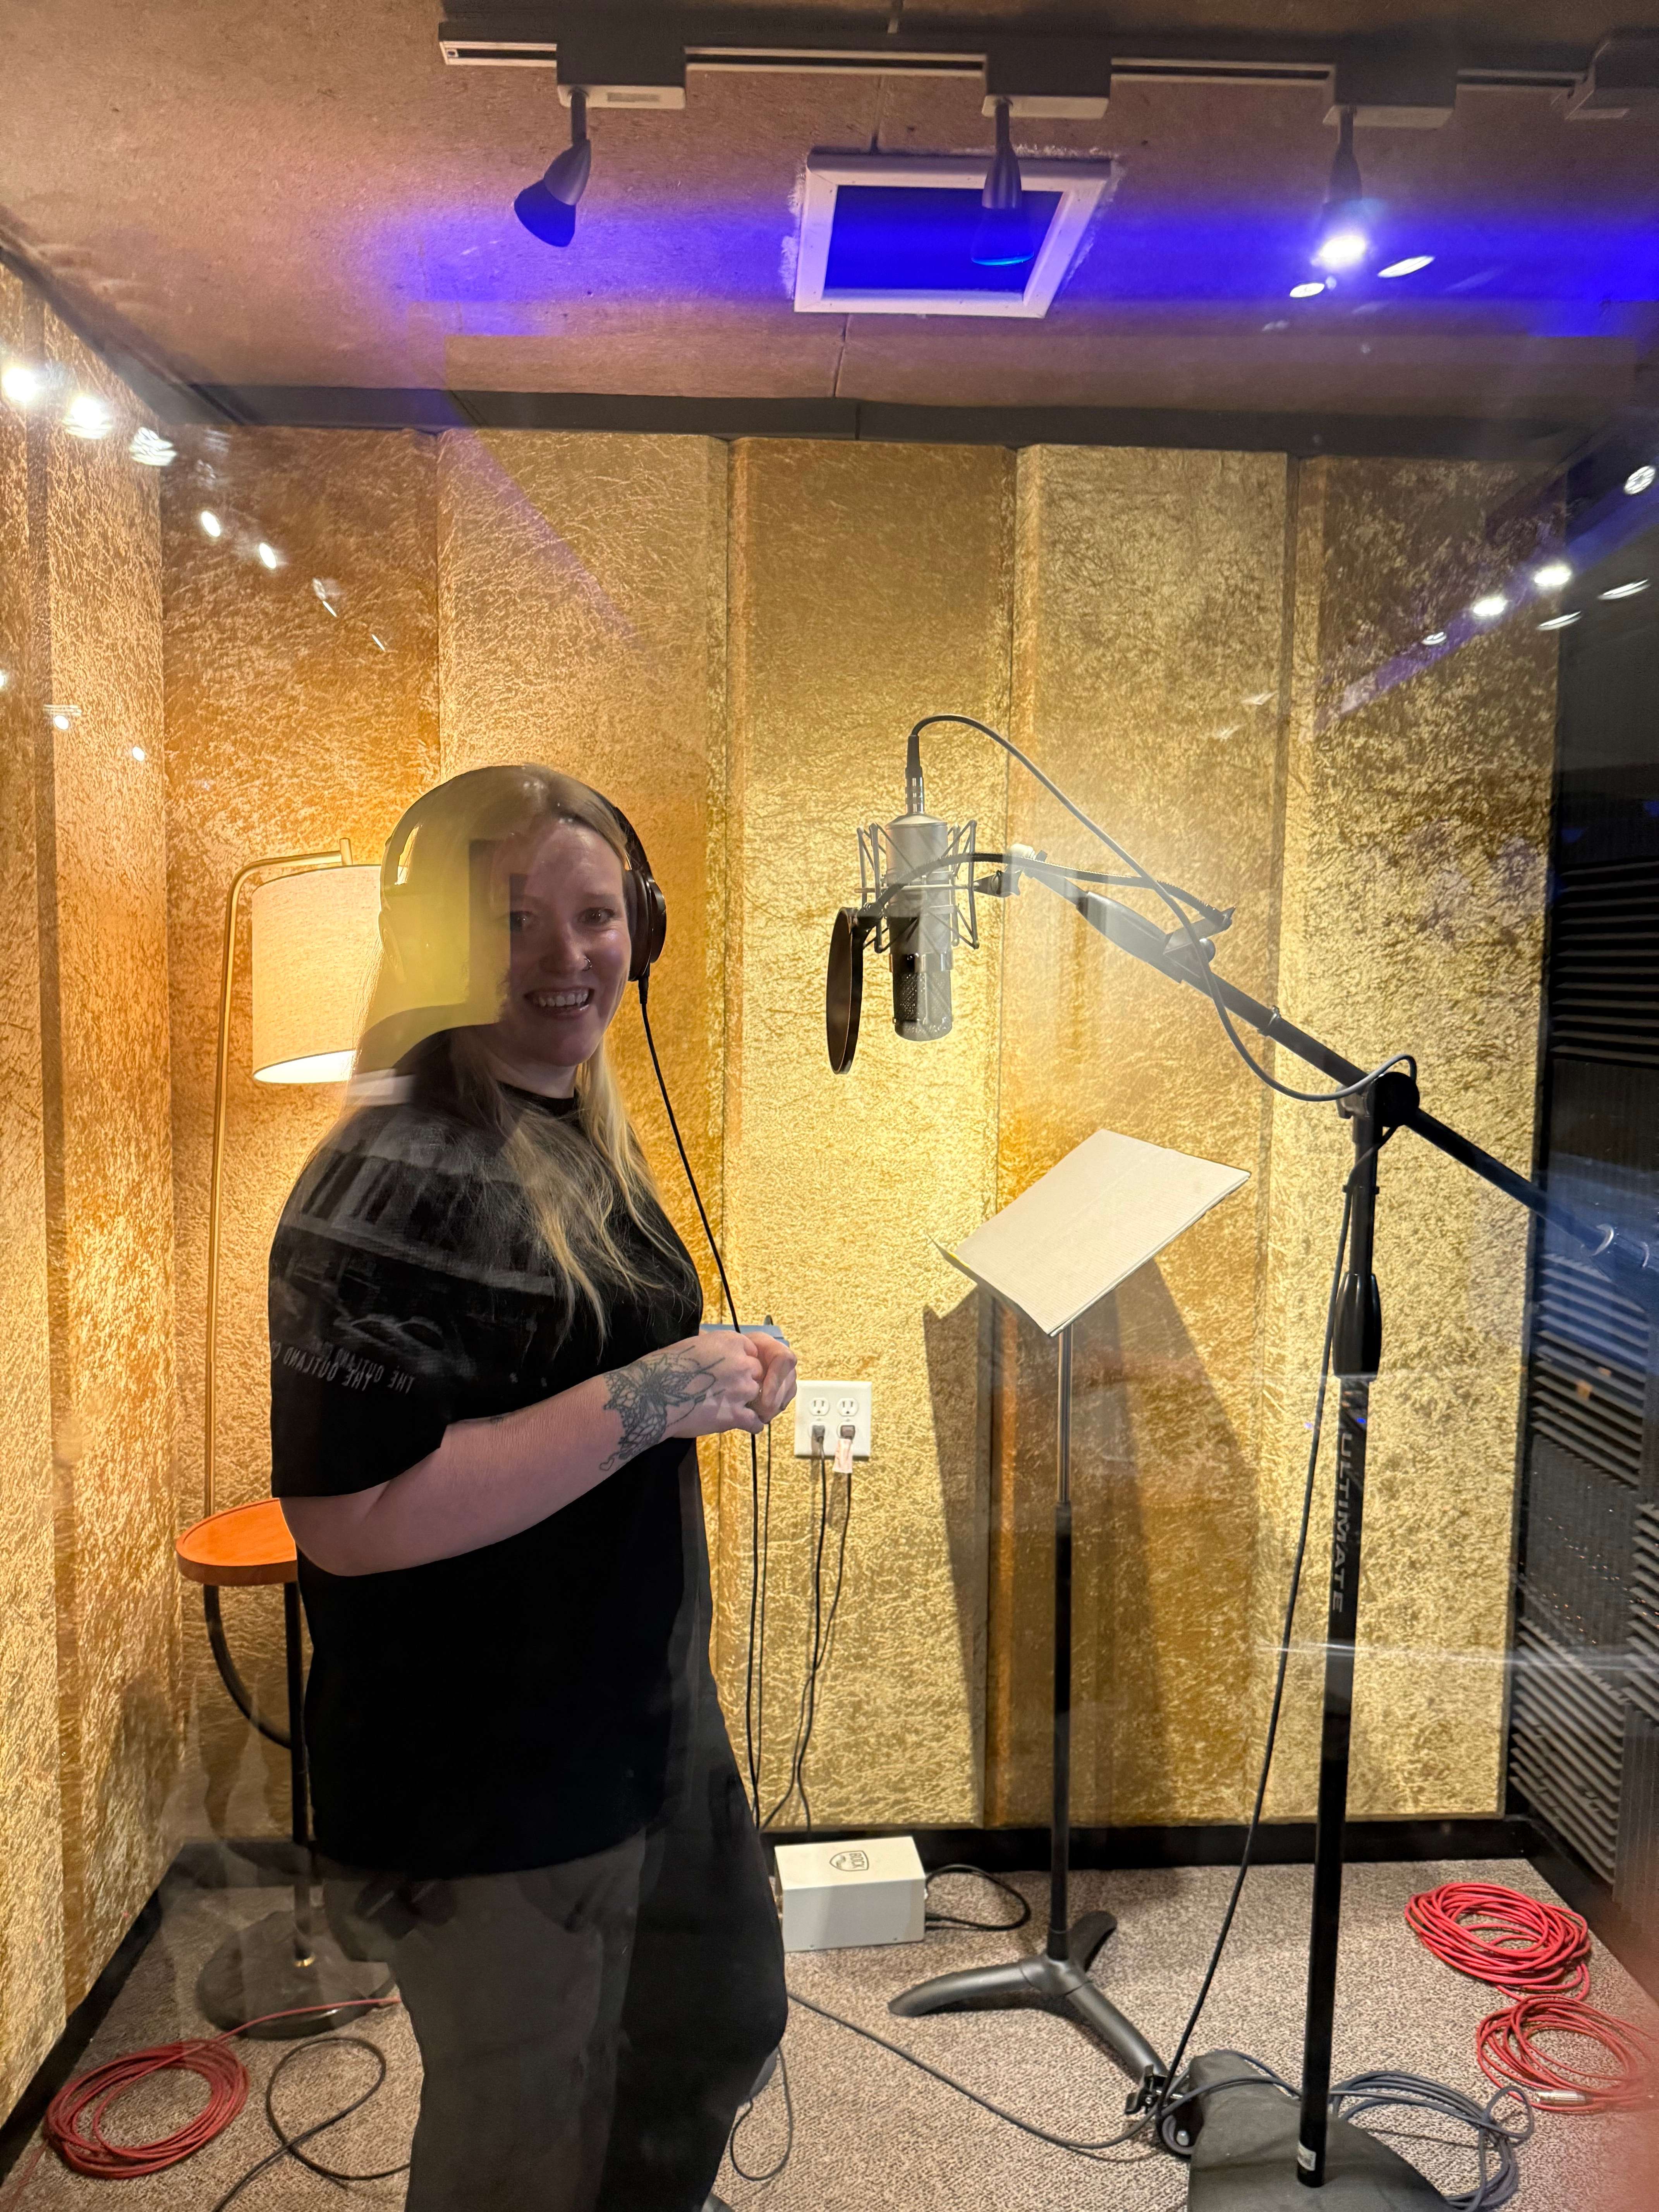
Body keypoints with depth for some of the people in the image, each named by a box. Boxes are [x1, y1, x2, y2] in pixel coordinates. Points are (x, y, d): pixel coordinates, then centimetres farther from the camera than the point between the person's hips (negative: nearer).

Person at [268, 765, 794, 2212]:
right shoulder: (401, 1176, -25)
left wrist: (716, 1377, 1)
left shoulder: (582, 1129, 5)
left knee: (724, 2023, 29)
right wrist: (644, 1400, -29)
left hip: (641, 1710, 9)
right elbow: (349, 1514, -31)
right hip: (492, 1788, -9)